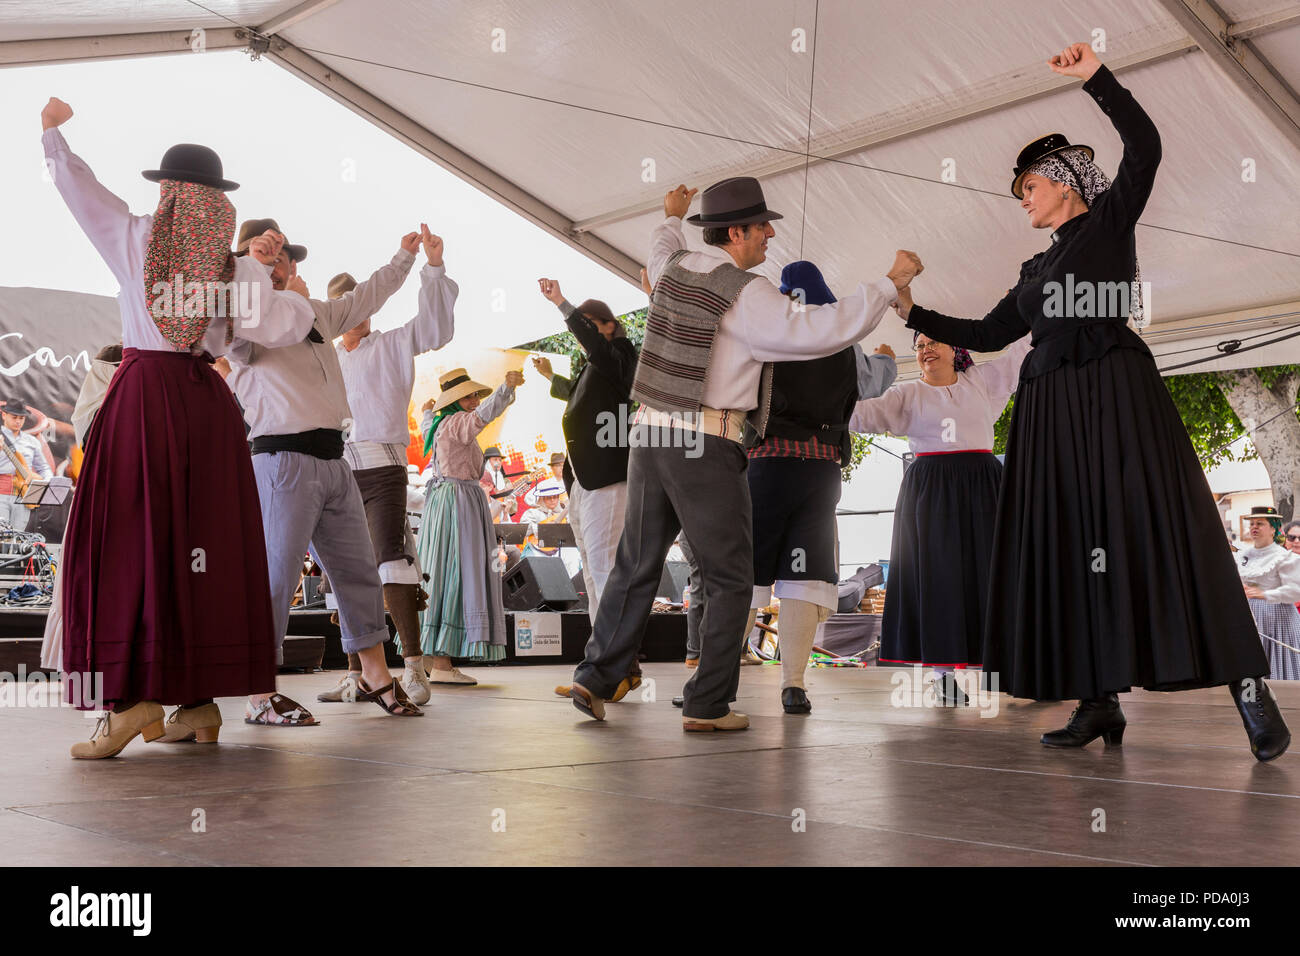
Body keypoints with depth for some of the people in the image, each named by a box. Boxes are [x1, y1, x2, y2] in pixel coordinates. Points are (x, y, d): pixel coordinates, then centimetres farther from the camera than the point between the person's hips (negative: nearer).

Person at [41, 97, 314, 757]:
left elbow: (76, 184, 18)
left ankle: (133, 696, -12)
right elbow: (273, 328, -8)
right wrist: (264, 271, 9)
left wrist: (53, 131, 35)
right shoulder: (237, 265, 5)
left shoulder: (136, 237, 5)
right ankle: (202, 698, 7)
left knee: (130, 535, -3)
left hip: (145, 393, -2)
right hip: (207, 401, 3)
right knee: (204, 538, 5)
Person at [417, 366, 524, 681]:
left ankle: (426, 656, 16)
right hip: (460, 498, -11)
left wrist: (428, 412, 62)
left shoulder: (438, 424, 16)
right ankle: (441, 665, -17)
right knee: (453, 576, -13)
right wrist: (507, 387, -46)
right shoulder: (457, 423, -12)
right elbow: (484, 414, -33)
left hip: (440, 499, 11)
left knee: (439, 578, 11)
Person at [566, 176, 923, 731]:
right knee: (729, 580, 3)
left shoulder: (675, 267, 10)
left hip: (650, 434, 7)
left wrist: (672, 218, 58)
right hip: (707, 446, -7)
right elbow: (817, 332, -19)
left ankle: (596, 676, 12)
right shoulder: (744, 293, -12)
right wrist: (890, 283, -11)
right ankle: (707, 705, 3)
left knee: (637, 565, 14)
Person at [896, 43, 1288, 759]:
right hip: (1051, 409, 7)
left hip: (1115, 392, -7)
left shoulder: (1109, 220, 8)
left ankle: (1247, 688, -14)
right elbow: (987, 335, 27)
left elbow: (1144, 145, -7)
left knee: (1147, 528, -16)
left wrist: (1094, 77, -7)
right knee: (1067, 546, -1)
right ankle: (1100, 701, 0)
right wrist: (913, 314, 27)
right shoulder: (1036, 269, 26)